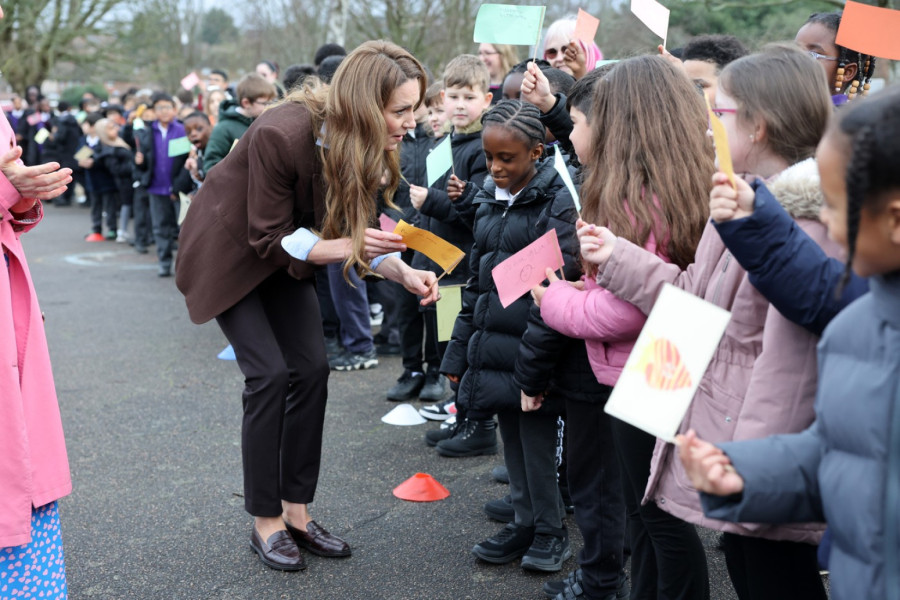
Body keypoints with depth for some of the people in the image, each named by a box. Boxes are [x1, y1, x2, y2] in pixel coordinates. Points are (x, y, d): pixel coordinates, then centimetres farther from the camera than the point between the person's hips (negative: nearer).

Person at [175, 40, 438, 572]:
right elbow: (270, 239, -27)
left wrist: (403, 272, -25)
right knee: (271, 373, -14)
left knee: (312, 367, -2)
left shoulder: (367, 146, -14)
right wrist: (345, 245, -38)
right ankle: (265, 521, 1)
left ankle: (297, 511, 10)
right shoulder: (283, 134, -35)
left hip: (286, 254, 7)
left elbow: (359, 234, -7)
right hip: (229, 250, -6)